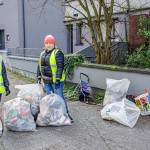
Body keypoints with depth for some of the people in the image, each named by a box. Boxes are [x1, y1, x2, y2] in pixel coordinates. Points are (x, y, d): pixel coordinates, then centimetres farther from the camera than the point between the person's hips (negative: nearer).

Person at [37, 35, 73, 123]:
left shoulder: (58, 53, -10)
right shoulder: (43, 53, 14)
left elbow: (60, 67, -18)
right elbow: (40, 66, 19)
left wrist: (58, 79, -23)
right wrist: (39, 77, 13)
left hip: (56, 80, -7)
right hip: (46, 81, 7)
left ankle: (66, 114, 4)